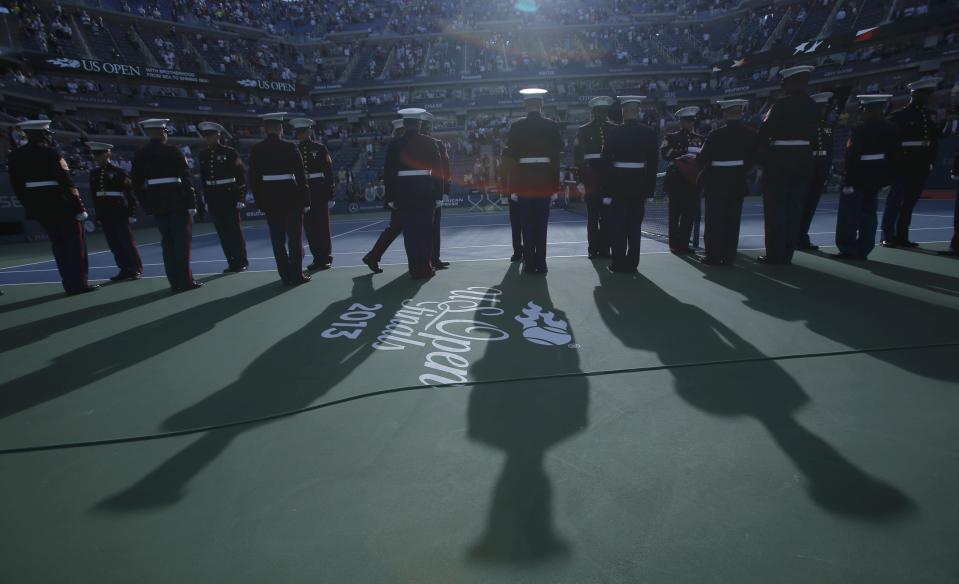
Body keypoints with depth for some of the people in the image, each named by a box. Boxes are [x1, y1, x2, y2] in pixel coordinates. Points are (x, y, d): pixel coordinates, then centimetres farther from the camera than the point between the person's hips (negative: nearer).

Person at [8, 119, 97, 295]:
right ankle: (78, 283, -5)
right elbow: (66, 182, -17)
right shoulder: (50, 152, -11)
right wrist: (79, 207, -16)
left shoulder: (15, 156, 10)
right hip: (60, 203, -7)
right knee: (75, 242, -2)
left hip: (37, 206, 7)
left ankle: (69, 284, 14)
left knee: (58, 243, 12)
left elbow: (17, 186, 12)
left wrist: (29, 208, 18)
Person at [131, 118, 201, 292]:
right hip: (177, 201, -5)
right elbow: (185, 178, -11)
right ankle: (185, 281, -2)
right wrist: (191, 202, -9)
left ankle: (175, 281, 12)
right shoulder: (172, 151, -7)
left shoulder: (139, 155, 8)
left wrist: (146, 204, 17)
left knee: (168, 242, 11)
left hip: (155, 203, 5)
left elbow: (136, 182, 9)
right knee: (182, 240, -1)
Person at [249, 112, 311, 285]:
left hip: (269, 199, 3)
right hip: (291, 197, -2)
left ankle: (286, 275, 12)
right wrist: (305, 200, -2)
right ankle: (296, 275, 7)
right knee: (295, 238, 5)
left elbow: (253, 178, 2)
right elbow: (301, 176, -7)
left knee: (278, 239, 9)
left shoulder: (256, 150, 1)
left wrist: (259, 201, 10)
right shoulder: (290, 148, -7)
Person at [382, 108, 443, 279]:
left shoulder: (394, 145, 1)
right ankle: (426, 267, 10)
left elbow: (388, 173, 0)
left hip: (403, 196, 0)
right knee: (426, 231, 7)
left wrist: (391, 197, 6)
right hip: (426, 195, 0)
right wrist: (438, 195, 4)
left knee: (410, 233, 5)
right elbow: (438, 170, -1)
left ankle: (415, 269, 7)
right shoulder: (430, 142, 0)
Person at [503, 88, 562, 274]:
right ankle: (541, 264, 9)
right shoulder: (551, 125, 0)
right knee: (541, 225, 7)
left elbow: (511, 157, -4)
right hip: (545, 183, 1)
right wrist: (555, 187, 4)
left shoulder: (516, 126, -2)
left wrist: (513, 188, 0)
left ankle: (530, 264, 6)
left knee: (527, 226, 6)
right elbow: (556, 157, -1)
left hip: (523, 183, -1)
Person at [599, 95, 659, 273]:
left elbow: (606, 163, -7)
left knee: (618, 226, 5)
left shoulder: (613, 133, -6)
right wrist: (649, 190, 8)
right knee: (635, 226, 9)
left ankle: (619, 263, 6)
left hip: (618, 185, -2)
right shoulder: (650, 133, 0)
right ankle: (631, 263, 12)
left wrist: (606, 191, -3)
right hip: (640, 185, 2)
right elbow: (653, 163, 1)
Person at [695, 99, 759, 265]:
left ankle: (713, 255, 7)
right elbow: (752, 158, 5)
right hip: (738, 183, 4)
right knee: (732, 220, 8)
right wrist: (741, 172, 17)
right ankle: (728, 256, 12)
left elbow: (703, 159, -11)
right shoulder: (751, 135, -1)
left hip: (716, 184, -4)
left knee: (715, 220, 4)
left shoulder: (716, 135, -15)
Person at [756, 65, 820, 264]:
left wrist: (762, 158, -1)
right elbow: (813, 134, 8)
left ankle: (776, 253, 2)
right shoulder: (813, 107, 6)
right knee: (794, 208, 9)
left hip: (778, 161, -5)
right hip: (804, 161, 6)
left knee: (775, 208, 1)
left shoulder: (781, 106, -12)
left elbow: (764, 133, -12)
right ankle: (787, 252, 14)